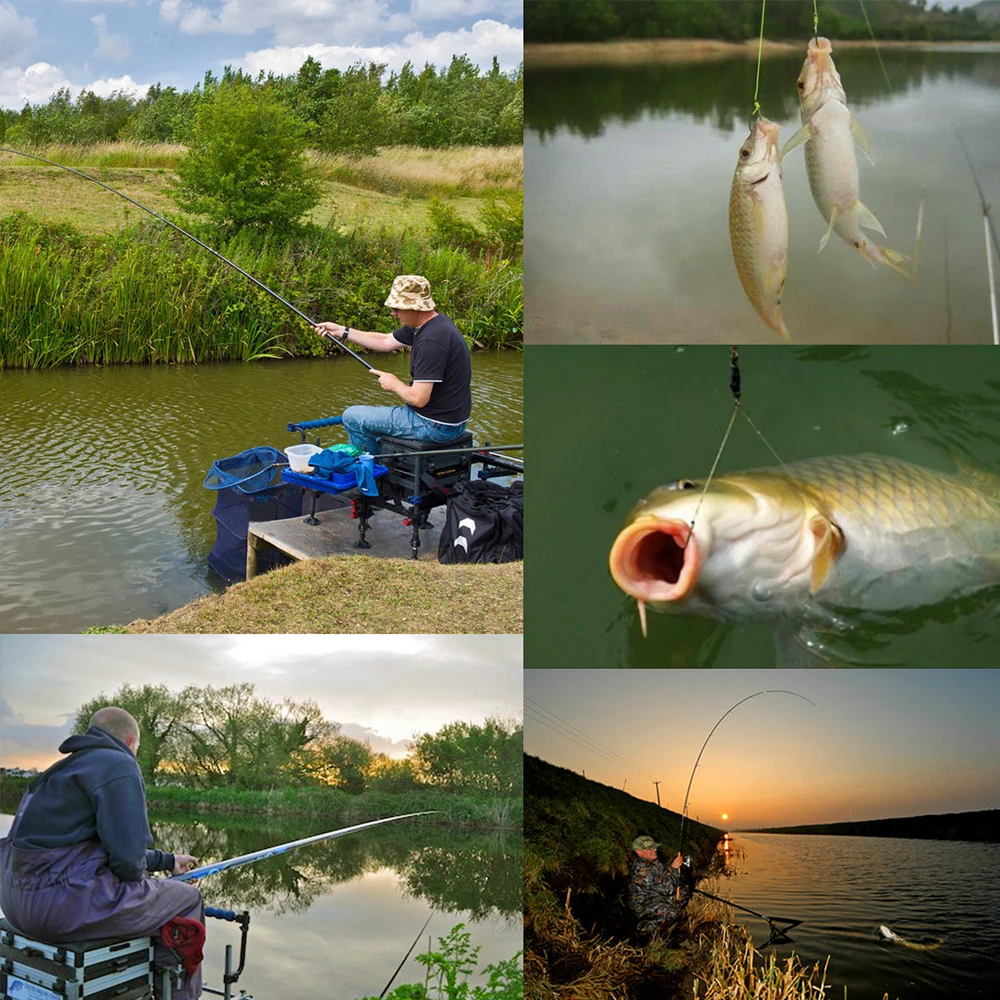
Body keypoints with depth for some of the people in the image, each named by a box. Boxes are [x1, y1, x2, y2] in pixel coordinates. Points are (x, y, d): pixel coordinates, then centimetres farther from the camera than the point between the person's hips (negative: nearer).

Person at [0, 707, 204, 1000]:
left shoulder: (65, 768, 22)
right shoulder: (119, 766, -8)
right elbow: (126, 856, -19)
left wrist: (167, 861, 41)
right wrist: (135, 877, 4)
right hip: (64, 904, -10)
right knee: (187, 900, 6)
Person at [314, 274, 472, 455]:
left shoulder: (432, 341, -27)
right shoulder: (431, 324, 5)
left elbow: (418, 398, -27)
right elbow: (386, 342, 18)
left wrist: (394, 384, -7)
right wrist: (342, 331, 17)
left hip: (435, 426, -10)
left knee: (353, 417, 0)